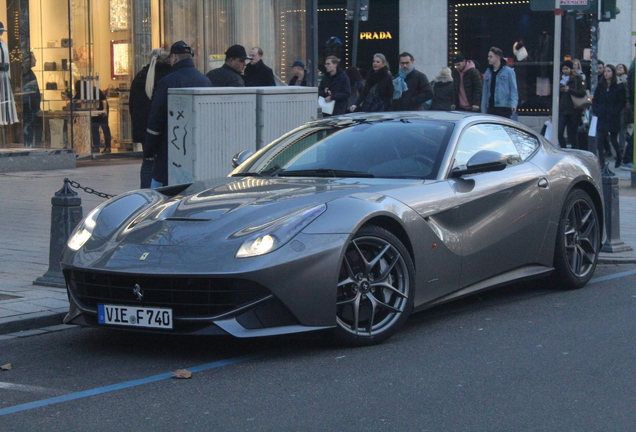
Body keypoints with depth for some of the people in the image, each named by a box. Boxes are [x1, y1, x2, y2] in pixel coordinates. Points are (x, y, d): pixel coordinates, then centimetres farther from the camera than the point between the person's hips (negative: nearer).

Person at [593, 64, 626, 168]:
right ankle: (601, 162, -7)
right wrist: (596, 110, -2)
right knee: (600, 139, -8)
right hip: (602, 117, 3)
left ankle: (619, 157, 34)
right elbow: (595, 100, 14)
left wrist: (614, 112, -15)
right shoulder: (601, 86, 10)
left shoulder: (619, 86, -3)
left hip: (613, 118, -3)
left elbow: (622, 102, -5)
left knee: (613, 139, 7)